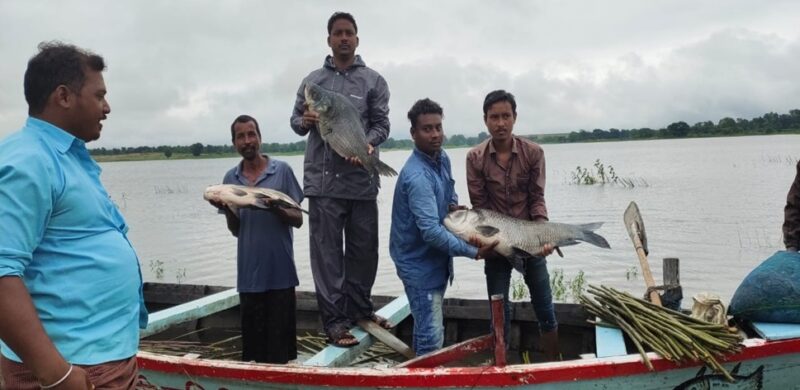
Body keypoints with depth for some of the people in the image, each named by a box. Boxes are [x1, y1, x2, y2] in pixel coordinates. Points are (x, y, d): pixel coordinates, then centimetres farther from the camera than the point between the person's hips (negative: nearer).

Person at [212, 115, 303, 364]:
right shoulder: (231, 178, 8)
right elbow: (235, 230, 11)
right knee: (253, 338, 11)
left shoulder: (282, 170, -2)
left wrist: (275, 208, -21)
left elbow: (297, 220, -2)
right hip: (249, 272, 3)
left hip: (280, 270, -3)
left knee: (280, 336, 4)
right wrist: (227, 210, -9)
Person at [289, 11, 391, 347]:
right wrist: (304, 122, -10)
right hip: (323, 180, 0)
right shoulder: (312, 80, 11)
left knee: (364, 250, 10)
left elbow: (381, 124, 1)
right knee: (327, 252, -1)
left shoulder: (373, 81, 8)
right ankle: (334, 320, 6)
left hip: (362, 180, 1)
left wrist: (367, 145, -20)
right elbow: (295, 120, 14)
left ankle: (360, 309, 28)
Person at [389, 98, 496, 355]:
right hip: (420, 264, -9)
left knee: (426, 329, 23)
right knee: (432, 339, -6)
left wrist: (453, 205, -1)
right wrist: (473, 251, -31)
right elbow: (431, 231, -32)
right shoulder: (417, 176, -27)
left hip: (437, 260, 9)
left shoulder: (442, 158, 2)